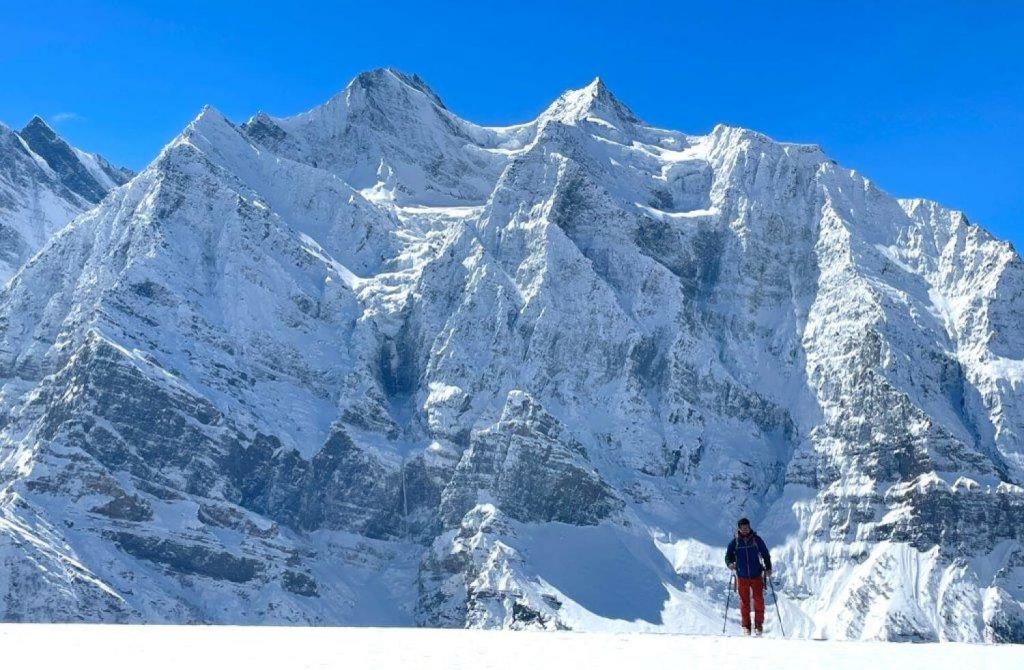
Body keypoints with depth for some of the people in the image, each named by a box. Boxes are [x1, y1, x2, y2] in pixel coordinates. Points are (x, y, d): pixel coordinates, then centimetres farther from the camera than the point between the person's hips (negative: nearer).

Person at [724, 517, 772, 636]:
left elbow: (765, 554, 7)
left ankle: (759, 624, 8)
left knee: (759, 600, -7)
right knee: (744, 601, 4)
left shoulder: (757, 540, 1)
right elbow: (728, 556, 4)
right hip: (742, 577, 1)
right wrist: (730, 564, -17)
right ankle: (746, 626, 13)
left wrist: (768, 568, -4)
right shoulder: (734, 542, 1)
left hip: (756, 576, 0)